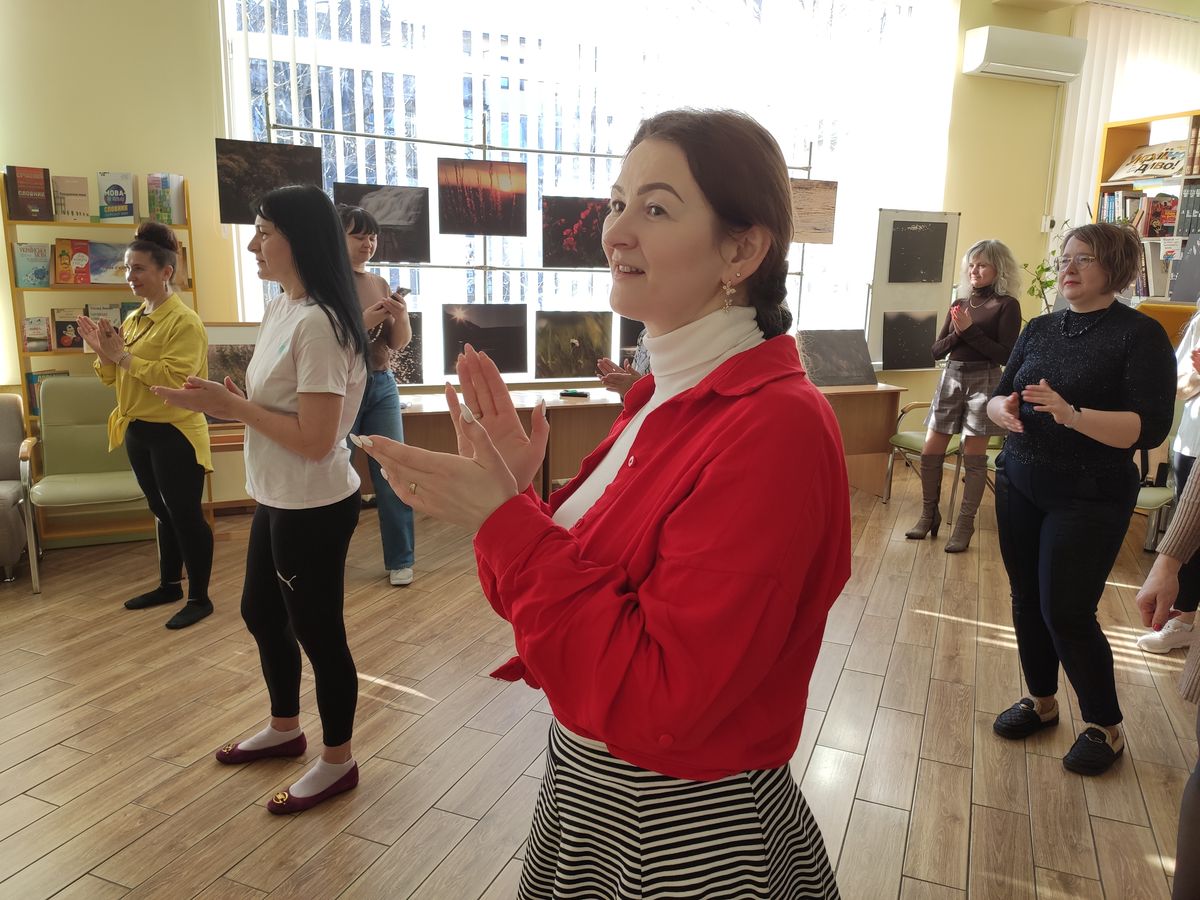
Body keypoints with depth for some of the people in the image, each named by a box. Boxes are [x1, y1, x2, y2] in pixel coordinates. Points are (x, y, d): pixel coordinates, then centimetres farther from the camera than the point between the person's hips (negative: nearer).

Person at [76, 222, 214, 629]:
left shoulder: (185, 321, -14)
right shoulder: (133, 319, 12)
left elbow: (175, 378, -26)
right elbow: (113, 378, 16)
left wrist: (123, 355, -23)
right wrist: (102, 351, -3)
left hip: (174, 433, -8)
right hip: (137, 431, 9)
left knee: (186, 515, 0)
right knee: (162, 513, 19)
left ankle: (200, 597, 11)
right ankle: (170, 585, 32)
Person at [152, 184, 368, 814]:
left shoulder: (319, 323, -23)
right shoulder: (278, 311, 7)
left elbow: (315, 439, -25)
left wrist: (231, 406, -17)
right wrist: (222, 401, -5)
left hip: (313, 508, -10)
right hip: (277, 500, 10)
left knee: (316, 631, 6)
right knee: (260, 613, 24)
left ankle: (338, 762, 29)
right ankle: (284, 728, 47)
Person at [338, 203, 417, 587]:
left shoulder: (380, 284, 10)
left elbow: (400, 343, 9)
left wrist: (401, 315, -11)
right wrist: (363, 322, -22)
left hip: (381, 385, 4)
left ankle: (400, 560, 12)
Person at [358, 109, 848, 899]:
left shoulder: (774, 427, -26)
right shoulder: (668, 395, 1)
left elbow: (656, 702, -28)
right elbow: (576, 587, 4)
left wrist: (504, 519, -26)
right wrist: (511, 494, -12)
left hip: (686, 835, -7)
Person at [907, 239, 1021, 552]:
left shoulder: (1007, 305, -3)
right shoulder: (959, 304, 12)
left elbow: (1005, 355, -12)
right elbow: (937, 350, 9)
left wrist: (971, 330, -15)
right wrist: (956, 333, -10)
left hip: (984, 382, -5)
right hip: (951, 378, 5)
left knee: (974, 456, 1)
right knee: (930, 451, 4)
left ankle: (965, 524, 9)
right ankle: (929, 515, 19)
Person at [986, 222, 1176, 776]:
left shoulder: (1140, 335, -9)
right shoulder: (1040, 329, 8)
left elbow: (1149, 428, -18)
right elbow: (998, 395, 8)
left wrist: (1069, 413, -31)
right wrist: (1003, 408, -16)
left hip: (1089, 499, -5)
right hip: (1019, 485, 5)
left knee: (1067, 612, -3)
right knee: (1027, 599, 12)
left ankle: (1105, 728, 20)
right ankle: (1041, 702, 33)